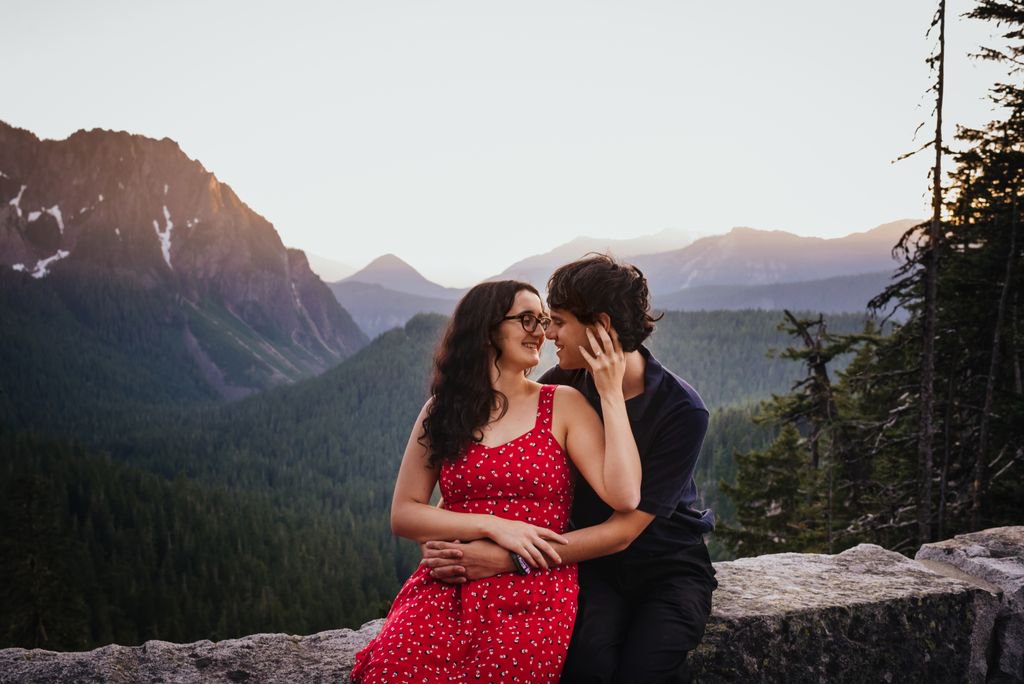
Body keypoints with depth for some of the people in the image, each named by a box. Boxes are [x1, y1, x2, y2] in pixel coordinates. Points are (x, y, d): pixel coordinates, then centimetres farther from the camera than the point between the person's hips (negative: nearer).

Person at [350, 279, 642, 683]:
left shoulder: (563, 405, 2)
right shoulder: (443, 409, 8)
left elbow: (623, 497, -11)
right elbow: (403, 515, 3)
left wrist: (611, 393, -10)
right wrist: (493, 526, -9)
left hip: (536, 599, -1)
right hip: (446, 593, 1)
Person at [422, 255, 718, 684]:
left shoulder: (682, 410, -16)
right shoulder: (559, 388, -5)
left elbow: (622, 531, -21)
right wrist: (443, 537, -21)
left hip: (669, 567, -1)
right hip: (595, 565, 2)